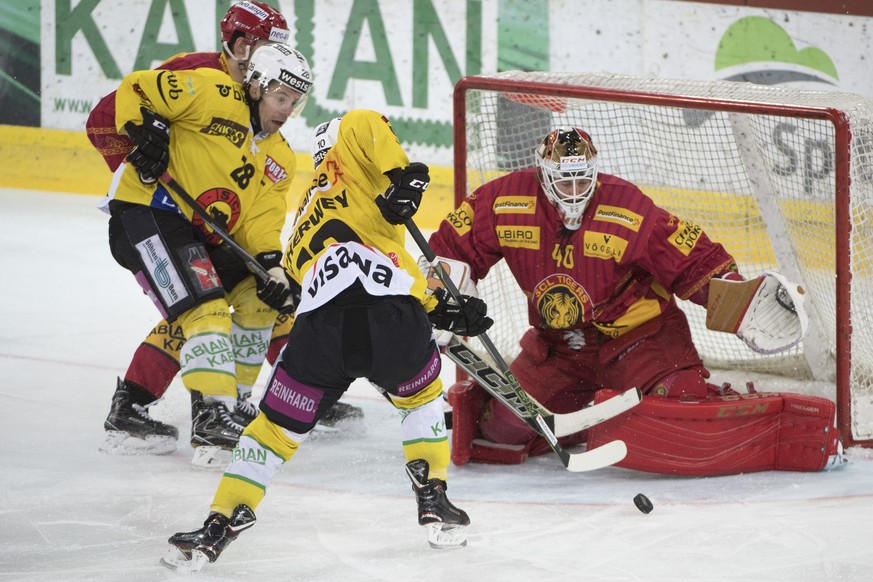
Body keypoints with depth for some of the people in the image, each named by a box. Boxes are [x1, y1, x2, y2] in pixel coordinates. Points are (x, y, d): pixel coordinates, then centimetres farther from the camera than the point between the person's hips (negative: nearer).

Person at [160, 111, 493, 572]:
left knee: (278, 426, 16)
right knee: (421, 395, 29)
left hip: (320, 330, 3)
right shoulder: (352, 167, 24)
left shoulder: (304, 227, 39)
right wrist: (403, 173, -6)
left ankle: (219, 526, 8)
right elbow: (362, 124, 1)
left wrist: (440, 311, 31)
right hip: (388, 317, -3)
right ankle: (434, 502, 26)